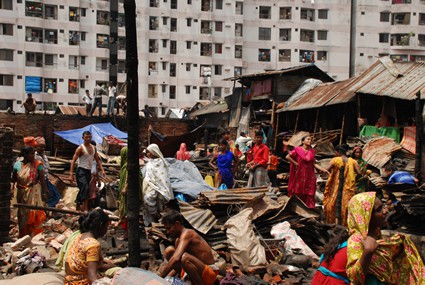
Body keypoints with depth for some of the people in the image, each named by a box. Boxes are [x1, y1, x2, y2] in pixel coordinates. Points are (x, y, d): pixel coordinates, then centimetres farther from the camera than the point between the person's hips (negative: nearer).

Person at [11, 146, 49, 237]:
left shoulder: (37, 164, -8)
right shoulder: (17, 165, -2)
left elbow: (42, 179, -8)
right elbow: (13, 179, 4)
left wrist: (45, 191, -10)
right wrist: (11, 189, -6)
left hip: (34, 192, -3)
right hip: (21, 192, 3)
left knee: (33, 212, -5)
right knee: (22, 213, 13)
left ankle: (35, 234, 6)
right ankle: (23, 234, 29)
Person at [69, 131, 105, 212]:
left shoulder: (93, 148, 12)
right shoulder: (80, 148, -8)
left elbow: (97, 160, 20)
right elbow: (73, 161, -11)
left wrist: (102, 170, 7)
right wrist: (71, 174, -19)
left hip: (88, 172, 7)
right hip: (81, 171, -7)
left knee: (83, 190, 11)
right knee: (85, 188, -23)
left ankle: (78, 206, 22)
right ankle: (85, 208, -26)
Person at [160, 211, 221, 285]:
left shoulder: (187, 233, -18)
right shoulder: (178, 240, 9)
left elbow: (176, 259, -32)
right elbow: (178, 265, 14)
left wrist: (160, 278, -28)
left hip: (210, 273, -9)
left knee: (184, 257, -36)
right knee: (169, 251, 0)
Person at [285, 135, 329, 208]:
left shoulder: (312, 151, 10)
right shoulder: (298, 149, -2)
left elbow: (314, 164, 6)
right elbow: (288, 157, -5)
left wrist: (323, 169, -6)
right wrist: (296, 164, -7)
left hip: (309, 176, 3)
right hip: (299, 176, -3)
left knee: (308, 195, 0)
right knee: (298, 194, 2)